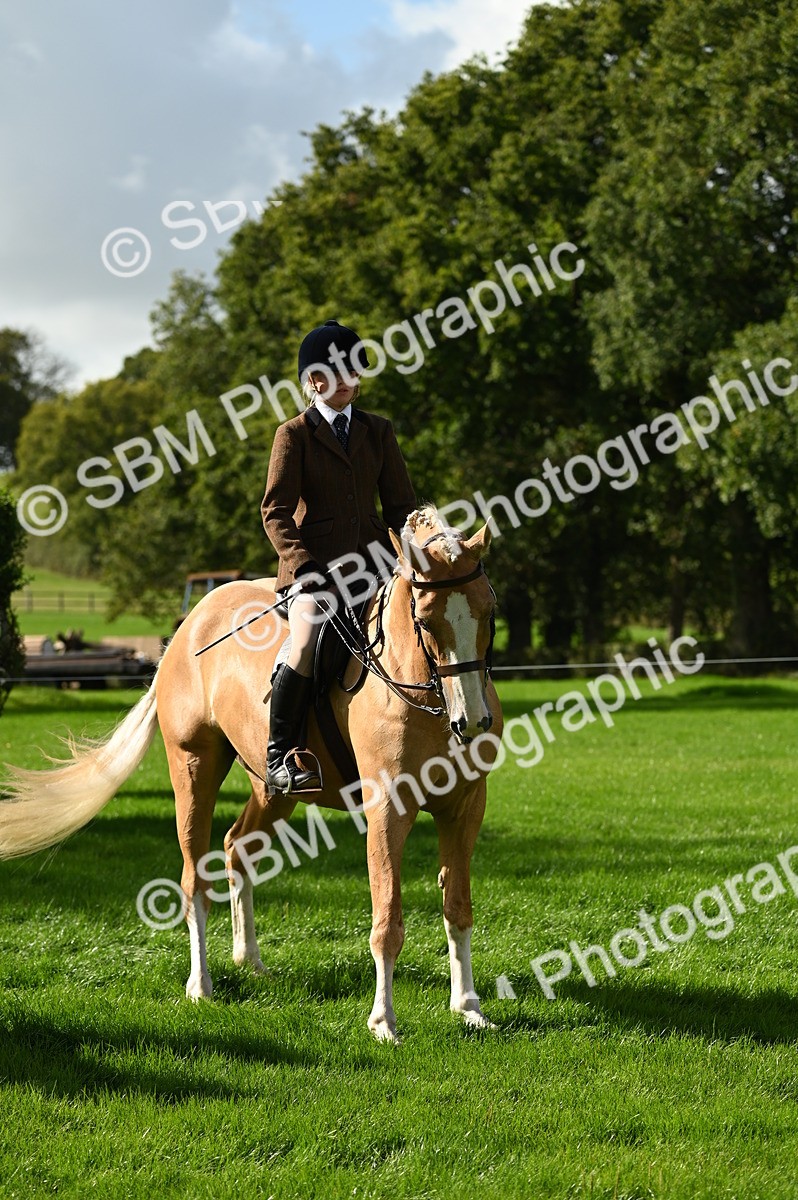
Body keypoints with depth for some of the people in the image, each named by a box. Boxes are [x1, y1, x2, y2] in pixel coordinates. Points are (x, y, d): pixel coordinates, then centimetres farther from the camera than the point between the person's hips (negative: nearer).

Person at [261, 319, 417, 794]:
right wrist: (302, 564, -17)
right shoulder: (294, 434, 2)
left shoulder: (379, 432, 15)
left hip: (373, 557, 4)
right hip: (313, 560, -4)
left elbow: (401, 504, 15)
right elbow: (276, 512, -3)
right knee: (306, 642, -30)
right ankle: (280, 757, -23)